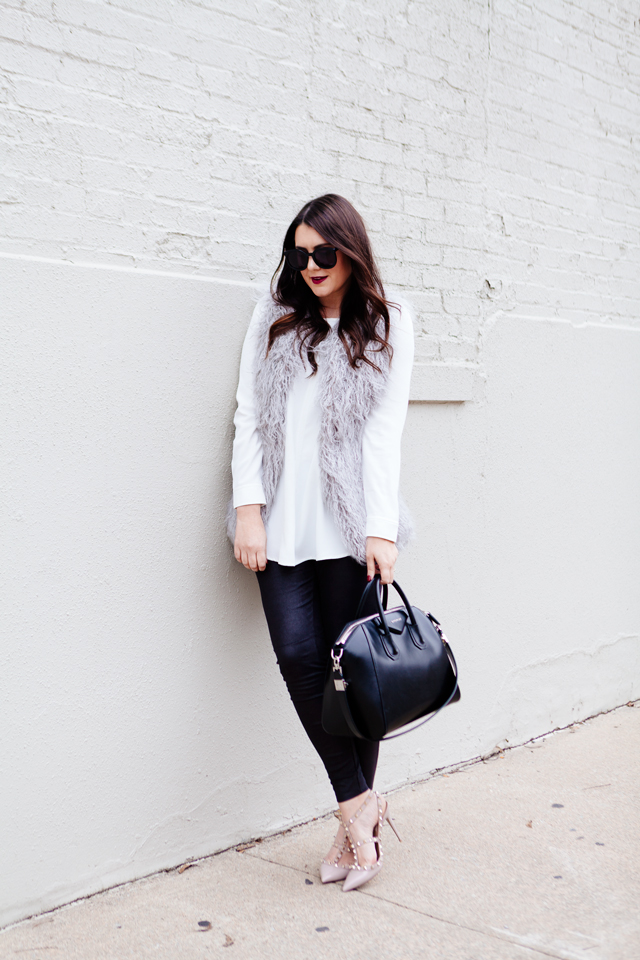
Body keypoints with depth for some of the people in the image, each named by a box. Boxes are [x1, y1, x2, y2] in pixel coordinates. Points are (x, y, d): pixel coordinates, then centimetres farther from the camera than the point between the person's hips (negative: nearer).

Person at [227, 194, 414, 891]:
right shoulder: (275, 314, 11)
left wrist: (382, 527, -10)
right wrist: (247, 507, -3)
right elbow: (249, 414, 8)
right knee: (299, 656, -9)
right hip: (280, 520, 2)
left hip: (350, 521, -1)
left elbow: (386, 427, -1)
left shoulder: (388, 324, 7)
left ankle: (353, 819, 11)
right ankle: (361, 806, 4)